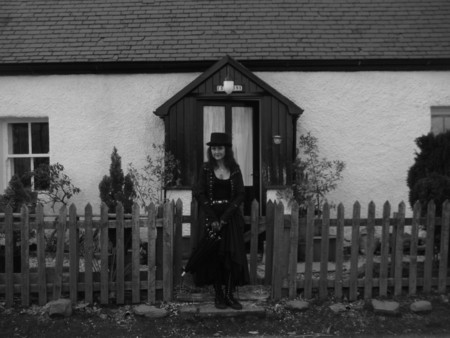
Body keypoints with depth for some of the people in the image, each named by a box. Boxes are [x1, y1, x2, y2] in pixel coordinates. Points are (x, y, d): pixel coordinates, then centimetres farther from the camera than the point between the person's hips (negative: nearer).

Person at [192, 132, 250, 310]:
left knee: (233, 255, -2)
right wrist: (213, 219, -13)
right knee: (214, 256, 1)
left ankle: (229, 294, 8)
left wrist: (224, 218, -12)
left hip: (231, 217, 1)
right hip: (212, 218, -1)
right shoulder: (206, 169, 0)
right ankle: (218, 295, 12)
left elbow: (240, 195, -2)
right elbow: (199, 194, -5)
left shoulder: (234, 169, 3)